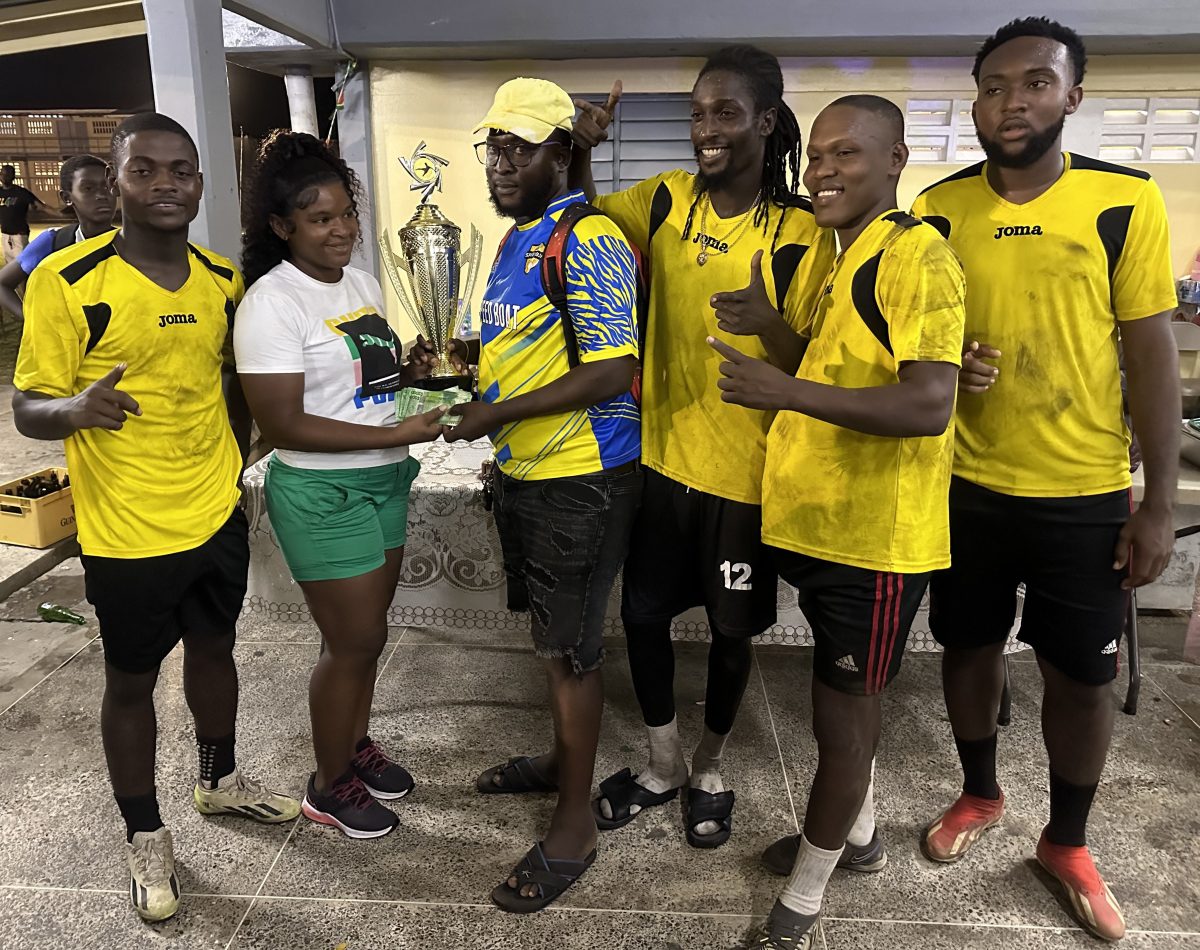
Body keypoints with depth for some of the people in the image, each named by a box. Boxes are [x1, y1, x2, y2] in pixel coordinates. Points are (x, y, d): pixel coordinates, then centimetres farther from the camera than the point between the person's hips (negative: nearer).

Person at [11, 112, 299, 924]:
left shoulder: (223, 279, 0)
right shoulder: (66, 281, -15)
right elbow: (29, 409, -12)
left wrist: (234, 461, 10)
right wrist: (75, 409, -33)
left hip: (219, 515, 5)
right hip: (128, 533, -5)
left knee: (213, 647, 22)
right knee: (132, 679, 12)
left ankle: (220, 779, 46)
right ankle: (146, 837, 33)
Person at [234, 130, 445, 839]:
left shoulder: (363, 282, 7)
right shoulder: (271, 302, -17)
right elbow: (285, 425, -21)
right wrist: (399, 433, -23)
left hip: (384, 479, 7)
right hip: (322, 493, -7)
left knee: (369, 628, 19)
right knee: (354, 641, 4)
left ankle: (357, 742, 41)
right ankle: (329, 786, 26)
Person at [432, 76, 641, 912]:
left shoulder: (589, 240, -17)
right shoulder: (518, 238, 13)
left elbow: (611, 371, -23)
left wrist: (499, 413, -21)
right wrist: (461, 351, 7)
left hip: (581, 478, -9)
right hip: (525, 469, 9)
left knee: (571, 648, 1)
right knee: (551, 633, 21)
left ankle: (575, 828, 18)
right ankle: (563, 760, 42)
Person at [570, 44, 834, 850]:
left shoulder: (797, 231, -11)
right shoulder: (665, 200, 0)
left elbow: (808, 362, -10)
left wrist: (767, 323, -32)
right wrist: (583, 153, -5)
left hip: (745, 468, -3)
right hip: (661, 453, 4)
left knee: (731, 628, 12)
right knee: (643, 611, 11)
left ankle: (710, 765, 39)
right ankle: (666, 761, 36)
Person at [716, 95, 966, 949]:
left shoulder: (917, 256, -15)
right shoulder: (841, 259, 14)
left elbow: (929, 406, -27)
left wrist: (787, 390, -33)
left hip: (876, 536, -9)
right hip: (821, 523, 9)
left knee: (842, 714, 5)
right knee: (849, 702, 23)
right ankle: (851, 827, 45)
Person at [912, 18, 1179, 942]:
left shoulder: (1128, 201, -6)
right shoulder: (939, 208, -1)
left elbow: (1152, 355, -5)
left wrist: (1158, 503, -7)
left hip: (1086, 494, -1)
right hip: (965, 484, 2)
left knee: (1084, 675, 10)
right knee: (969, 644, 16)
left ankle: (1067, 842, 34)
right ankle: (979, 794, 42)